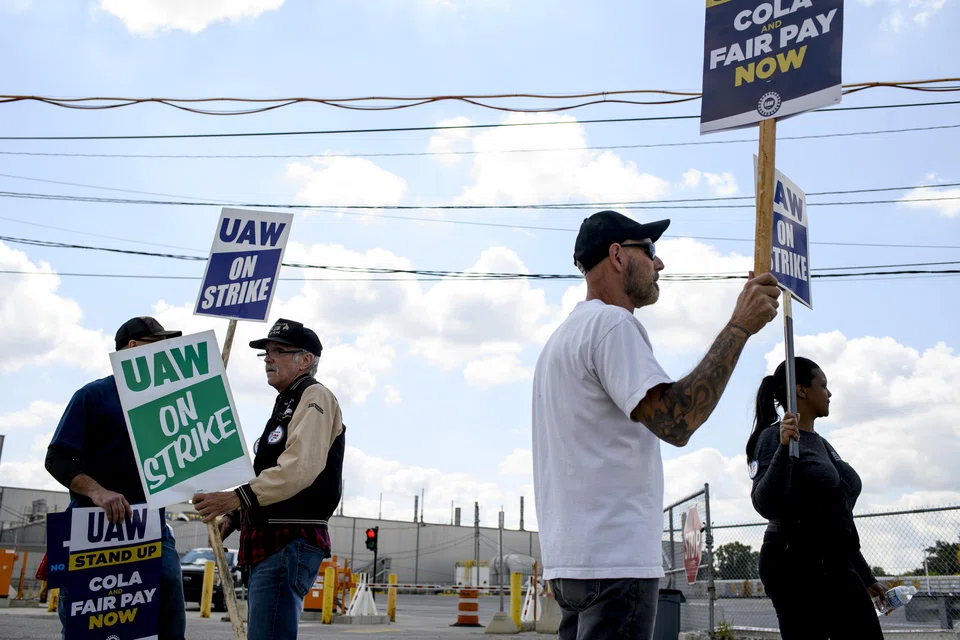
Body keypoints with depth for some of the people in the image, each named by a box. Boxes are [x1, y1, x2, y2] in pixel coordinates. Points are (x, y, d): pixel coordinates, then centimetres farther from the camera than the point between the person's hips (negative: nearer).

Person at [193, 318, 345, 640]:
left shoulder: (315, 397, -6)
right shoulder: (286, 404, 26)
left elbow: (299, 468, -22)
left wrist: (239, 497, -29)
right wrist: (235, 516, 16)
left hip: (292, 543, -11)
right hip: (272, 542, 11)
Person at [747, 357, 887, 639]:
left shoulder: (822, 443, 14)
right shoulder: (774, 437, -10)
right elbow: (767, 506, -23)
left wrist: (866, 577, 24)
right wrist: (784, 448, -34)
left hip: (837, 567, 8)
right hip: (796, 568, -8)